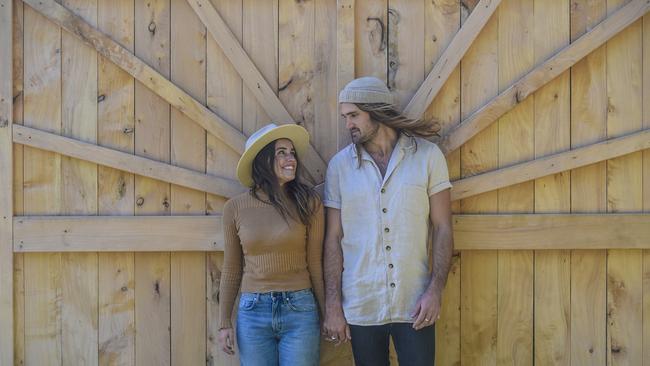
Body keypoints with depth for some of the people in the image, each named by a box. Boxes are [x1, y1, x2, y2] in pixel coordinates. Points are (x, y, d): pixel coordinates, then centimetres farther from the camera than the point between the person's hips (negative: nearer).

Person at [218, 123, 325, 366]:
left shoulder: (308, 203, -3)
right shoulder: (235, 207, 0)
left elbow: (315, 264, 1)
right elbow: (231, 270, 7)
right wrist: (224, 323, 6)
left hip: (299, 310, -1)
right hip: (252, 312, 1)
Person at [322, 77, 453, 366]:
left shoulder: (427, 155, -1)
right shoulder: (340, 165, 2)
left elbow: (443, 228, -1)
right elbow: (333, 238, 2)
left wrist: (435, 290, -9)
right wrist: (332, 305, -2)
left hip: (414, 307, -1)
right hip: (360, 309, 1)